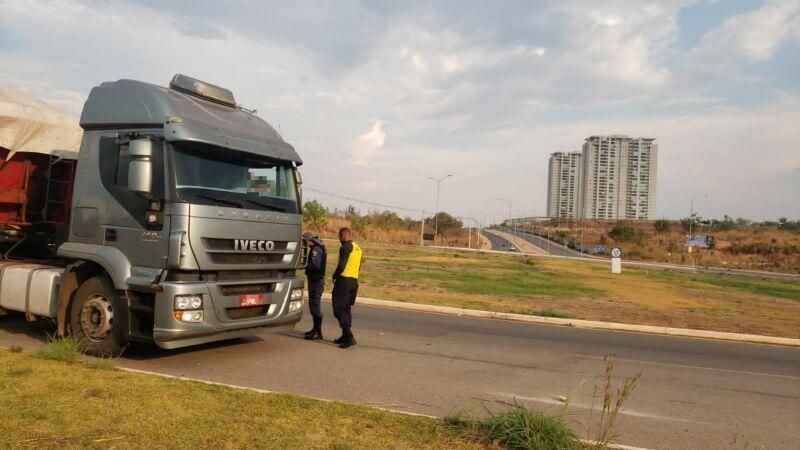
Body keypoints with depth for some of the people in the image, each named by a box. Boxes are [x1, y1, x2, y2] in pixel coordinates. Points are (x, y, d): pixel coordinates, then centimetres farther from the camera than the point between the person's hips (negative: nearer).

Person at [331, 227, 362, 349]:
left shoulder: (345, 248, -13)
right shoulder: (357, 248, 15)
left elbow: (341, 266, -20)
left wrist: (334, 276, -3)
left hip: (344, 280, -9)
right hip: (354, 280, 9)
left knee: (339, 309, -8)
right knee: (346, 309, 17)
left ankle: (349, 337, -16)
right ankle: (345, 336, 23)